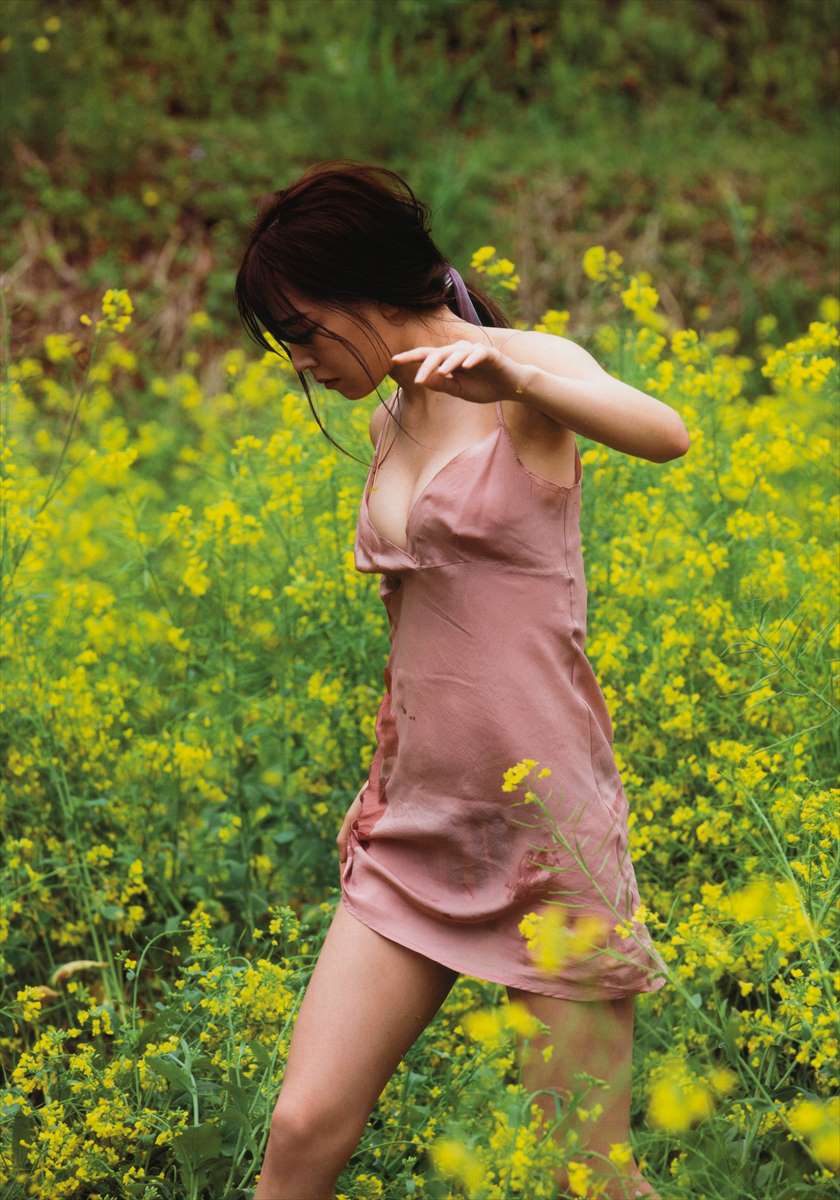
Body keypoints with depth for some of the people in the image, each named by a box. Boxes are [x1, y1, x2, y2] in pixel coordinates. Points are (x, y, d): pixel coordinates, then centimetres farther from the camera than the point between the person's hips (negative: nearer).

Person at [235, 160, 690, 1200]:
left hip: (546, 828, -6)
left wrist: (513, 378, -44)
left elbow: (666, 435, -29)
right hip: (414, 835, 6)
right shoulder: (388, 422, 13)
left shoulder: (532, 373, -7)